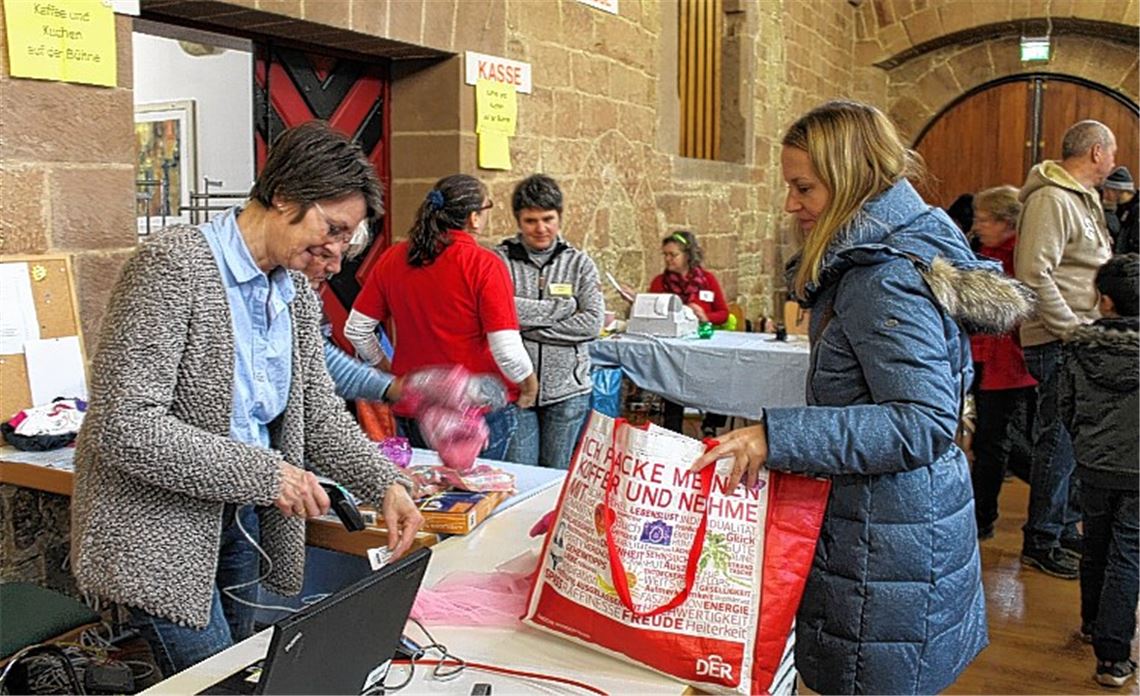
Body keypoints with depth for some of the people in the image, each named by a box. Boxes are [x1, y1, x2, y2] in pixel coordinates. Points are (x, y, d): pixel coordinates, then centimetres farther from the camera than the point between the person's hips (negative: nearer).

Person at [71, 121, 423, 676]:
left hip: (241, 520, 8)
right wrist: (263, 474, -25)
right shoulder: (173, 265, -20)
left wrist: (385, 485, -6)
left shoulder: (297, 294, 4)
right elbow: (122, 424, -26)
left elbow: (318, 412, 9)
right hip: (161, 525, -7)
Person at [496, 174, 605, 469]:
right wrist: (562, 307, -11)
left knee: (560, 475, 12)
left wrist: (529, 324, -10)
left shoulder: (579, 263, 5)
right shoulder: (500, 259, -1)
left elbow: (593, 323, -6)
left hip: (568, 389, 2)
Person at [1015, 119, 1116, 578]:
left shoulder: (1084, 200, 18)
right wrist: (1072, 331, -21)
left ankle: (1066, 530, 30)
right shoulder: (1051, 200, -15)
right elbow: (1034, 276, -23)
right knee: (1059, 442, -3)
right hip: (1057, 345, -10)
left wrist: (1086, 330, 12)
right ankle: (1041, 544, 9)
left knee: (1075, 441, 17)